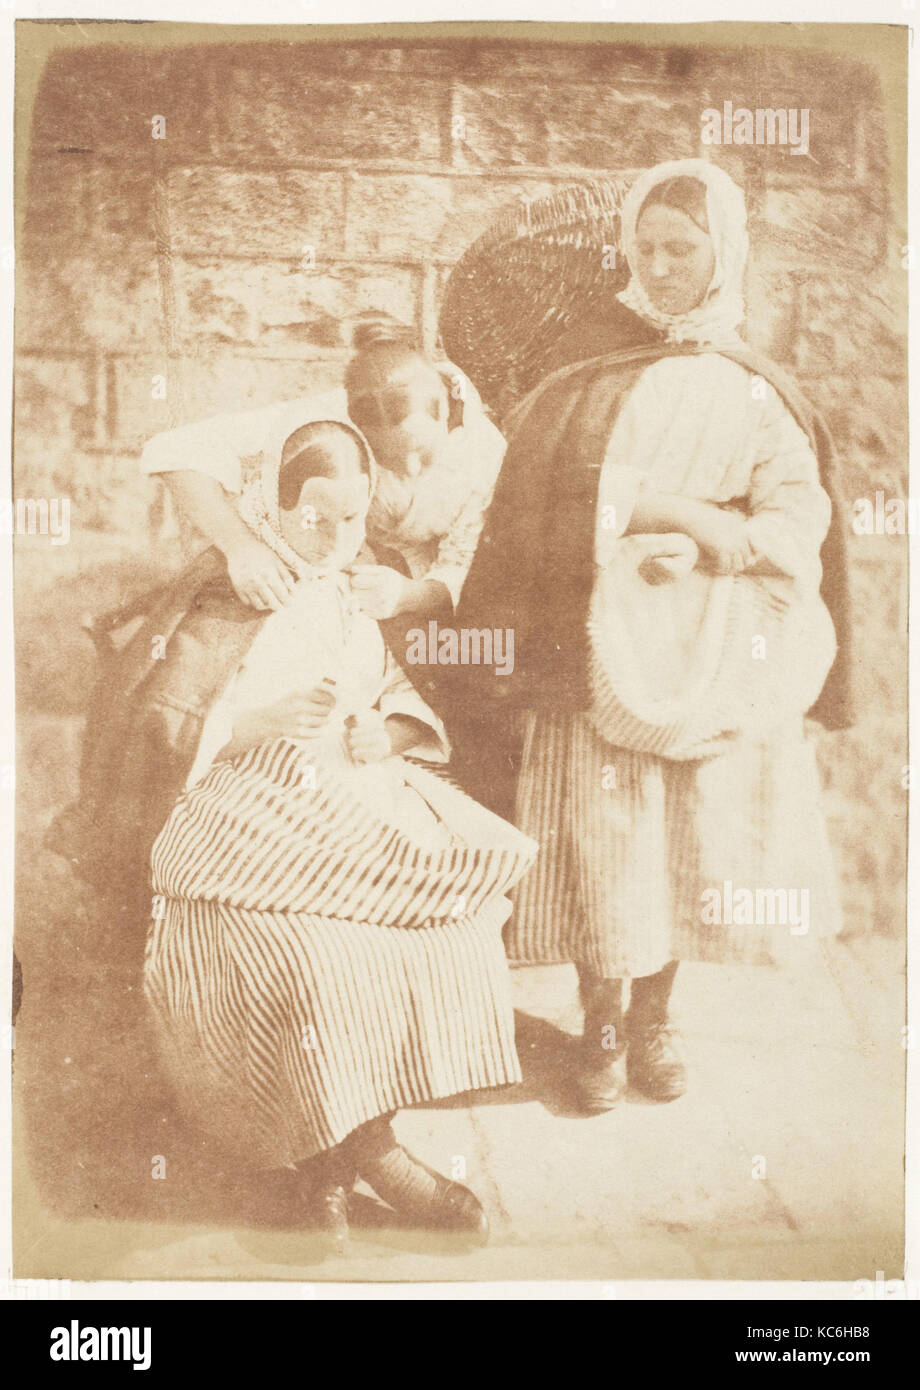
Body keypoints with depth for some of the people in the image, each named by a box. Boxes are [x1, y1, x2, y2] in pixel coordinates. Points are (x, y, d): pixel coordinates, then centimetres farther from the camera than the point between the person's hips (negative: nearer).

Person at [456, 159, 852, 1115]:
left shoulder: (751, 386, 9)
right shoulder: (587, 362, 5)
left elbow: (798, 512, 0)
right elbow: (533, 503, 0)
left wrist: (711, 542, -16)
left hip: (715, 645, 2)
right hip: (600, 639, -1)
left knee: (700, 829, 3)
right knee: (599, 828, -4)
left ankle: (654, 1014, 23)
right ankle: (601, 1023, 15)